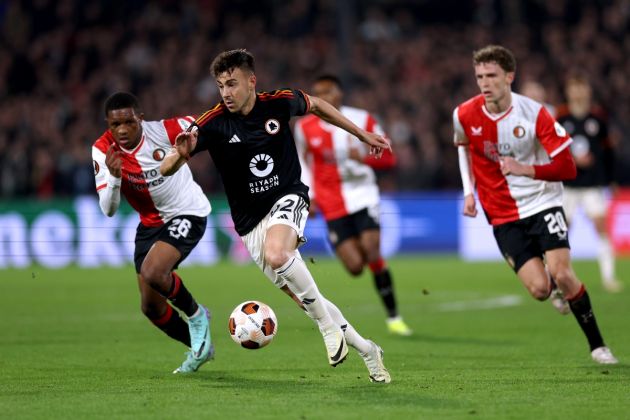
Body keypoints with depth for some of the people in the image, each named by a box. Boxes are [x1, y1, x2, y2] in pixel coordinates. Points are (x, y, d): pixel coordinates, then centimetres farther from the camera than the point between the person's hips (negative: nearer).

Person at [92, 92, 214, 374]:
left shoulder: (163, 131, -24)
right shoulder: (103, 150, -17)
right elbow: (108, 210, -22)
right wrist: (114, 177, -39)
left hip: (188, 213, -5)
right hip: (150, 223, 5)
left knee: (152, 272, -29)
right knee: (151, 307, 7)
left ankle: (196, 315, 1)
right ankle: (199, 347, 32)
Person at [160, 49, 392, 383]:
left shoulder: (280, 103, -9)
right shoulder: (213, 123, -12)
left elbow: (316, 105, 15)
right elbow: (165, 170, -14)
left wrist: (362, 134, 21)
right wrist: (181, 153, -37)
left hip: (287, 198, -2)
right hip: (250, 222, 2)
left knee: (276, 253, -36)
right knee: (302, 298, 4)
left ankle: (328, 326, -18)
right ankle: (366, 350, 23)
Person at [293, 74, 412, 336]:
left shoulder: (362, 120, -2)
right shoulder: (305, 128, 2)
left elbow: (388, 158, 1)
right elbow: (302, 163, 19)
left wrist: (363, 157, -18)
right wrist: (308, 195, 7)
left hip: (362, 194, -1)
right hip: (332, 205, 1)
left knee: (372, 252, -17)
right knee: (355, 266, -11)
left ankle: (393, 316, -5)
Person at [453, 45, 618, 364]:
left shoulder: (534, 113, -16)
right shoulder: (465, 116, -7)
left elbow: (567, 168, -16)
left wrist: (526, 170, -27)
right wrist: (469, 191, 11)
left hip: (542, 203, -2)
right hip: (503, 216, 2)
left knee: (562, 275, -18)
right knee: (539, 288, -13)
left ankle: (597, 345, 1)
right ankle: (562, 291, 26)